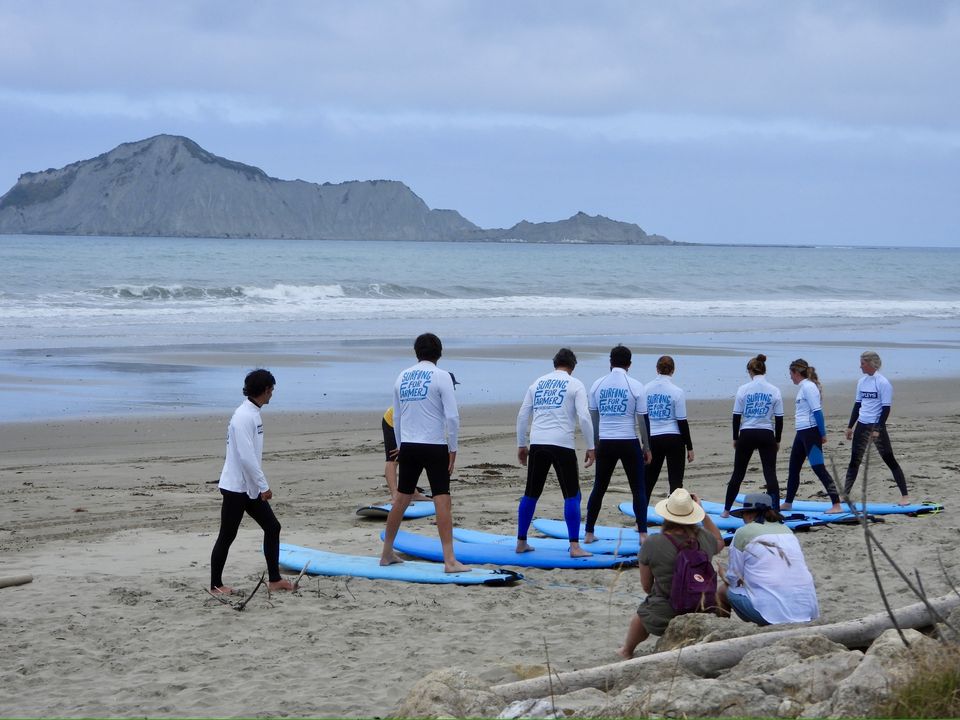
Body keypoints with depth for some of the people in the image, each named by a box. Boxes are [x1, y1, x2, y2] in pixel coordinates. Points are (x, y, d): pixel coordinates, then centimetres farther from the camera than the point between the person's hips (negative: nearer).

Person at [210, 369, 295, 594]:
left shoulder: (253, 413, 11)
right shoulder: (243, 417, -20)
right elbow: (246, 456, -25)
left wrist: (260, 485, 17)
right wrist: (264, 486, -21)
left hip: (250, 487, 10)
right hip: (235, 488, -10)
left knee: (272, 527, 9)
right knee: (227, 536, 0)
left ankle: (274, 579, 14)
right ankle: (215, 585, 10)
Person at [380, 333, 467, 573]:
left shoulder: (402, 377, 9)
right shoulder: (441, 377, -6)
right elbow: (452, 416, -11)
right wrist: (453, 449, -4)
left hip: (408, 446, 5)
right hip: (434, 447, -5)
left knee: (401, 499, 14)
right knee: (442, 501, -6)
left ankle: (387, 553, 22)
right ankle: (449, 560, -11)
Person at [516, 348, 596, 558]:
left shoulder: (538, 383, 15)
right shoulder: (575, 385, 2)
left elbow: (522, 415, 14)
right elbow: (584, 417, -7)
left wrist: (521, 445, 21)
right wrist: (591, 447, -2)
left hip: (537, 444, 4)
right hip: (562, 444, -4)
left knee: (531, 494, 13)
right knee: (572, 495, -1)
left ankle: (521, 542, 18)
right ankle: (575, 546, -7)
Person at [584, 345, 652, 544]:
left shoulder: (598, 385, 3)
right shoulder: (635, 386, -5)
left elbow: (593, 418, 8)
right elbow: (642, 419, -3)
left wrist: (595, 444, 18)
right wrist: (646, 447, 6)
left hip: (606, 443, 3)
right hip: (629, 442, -3)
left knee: (599, 488, 12)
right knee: (638, 489, 5)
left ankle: (588, 533, 15)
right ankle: (643, 534, -2)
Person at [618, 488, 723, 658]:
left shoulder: (652, 544, -17)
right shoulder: (703, 537, -8)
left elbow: (646, 586, -5)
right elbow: (719, 542, 19)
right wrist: (702, 511, 19)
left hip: (663, 619, -3)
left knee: (640, 616, 32)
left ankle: (626, 651, 57)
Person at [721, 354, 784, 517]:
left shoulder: (743, 389, -4)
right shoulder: (774, 391, -1)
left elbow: (736, 416, -1)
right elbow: (779, 419, 1)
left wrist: (735, 438, 9)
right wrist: (777, 440, 11)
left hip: (747, 435, 0)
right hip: (767, 435, 0)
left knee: (738, 473, 10)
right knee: (770, 474, 1)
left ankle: (726, 510, 17)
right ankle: (775, 511, -7)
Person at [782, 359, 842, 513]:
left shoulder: (808, 387, -14)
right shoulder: (803, 386, 15)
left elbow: (817, 411, -18)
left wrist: (822, 434, -19)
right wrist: (822, 433, 19)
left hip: (810, 432, -10)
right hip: (802, 432, 10)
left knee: (818, 468, -12)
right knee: (793, 467, 17)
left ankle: (837, 505, -15)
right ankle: (788, 503, 28)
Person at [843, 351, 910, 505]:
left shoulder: (883, 383, -12)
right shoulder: (862, 381, 9)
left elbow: (886, 408, -14)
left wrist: (877, 430, -18)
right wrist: (850, 426, 14)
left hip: (877, 425, -7)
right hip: (862, 426, 7)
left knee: (889, 460, -4)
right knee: (854, 460, 8)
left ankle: (905, 495, 0)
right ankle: (845, 493, 13)